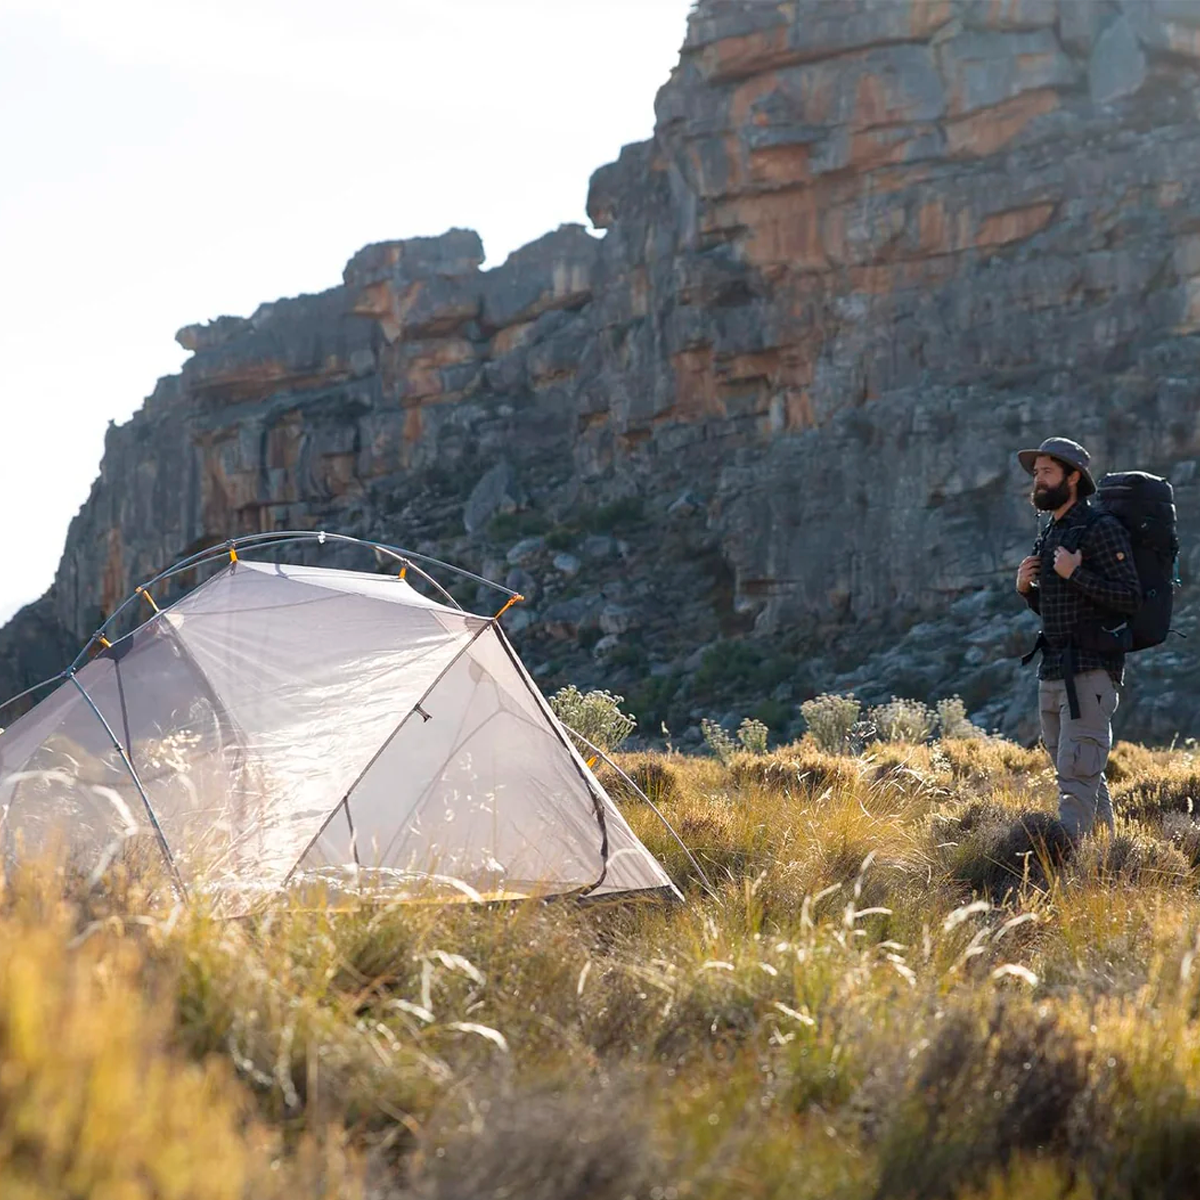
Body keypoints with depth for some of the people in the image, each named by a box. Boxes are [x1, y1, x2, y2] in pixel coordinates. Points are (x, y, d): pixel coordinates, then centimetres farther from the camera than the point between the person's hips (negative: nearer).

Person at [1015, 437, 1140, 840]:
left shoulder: (1102, 529, -8)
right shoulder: (1050, 534, 17)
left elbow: (1130, 598, -15)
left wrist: (1075, 573, -19)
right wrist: (1026, 588, 7)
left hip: (1089, 670, -9)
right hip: (1052, 671, 9)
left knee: (1077, 775, -13)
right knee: (1081, 774, 13)